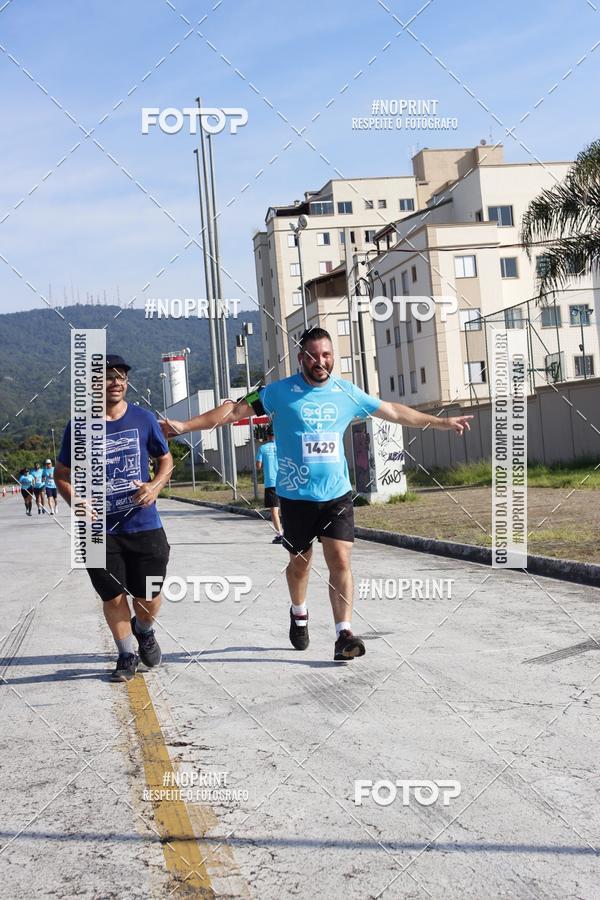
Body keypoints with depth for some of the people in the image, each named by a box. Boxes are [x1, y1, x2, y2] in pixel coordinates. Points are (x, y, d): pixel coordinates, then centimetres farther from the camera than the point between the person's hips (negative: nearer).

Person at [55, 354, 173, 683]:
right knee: (113, 597, 6)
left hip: (145, 525, 1)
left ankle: (144, 631, 40)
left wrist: (155, 486, -8)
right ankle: (126, 655, 28)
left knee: (149, 596, 7)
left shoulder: (143, 418, 1)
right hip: (101, 530, -1)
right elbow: (62, 475, 6)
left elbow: (166, 460, 12)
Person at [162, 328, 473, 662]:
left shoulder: (347, 392, 3)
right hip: (296, 496, -1)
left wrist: (442, 422, 17)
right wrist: (186, 425, -15)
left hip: (337, 494, 1)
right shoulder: (281, 392, -6)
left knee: (340, 560, -11)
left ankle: (344, 634, -10)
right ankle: (299, 615, 41)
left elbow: (395, 411, 13)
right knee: (300, 561, 14)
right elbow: (235, 409, -8)